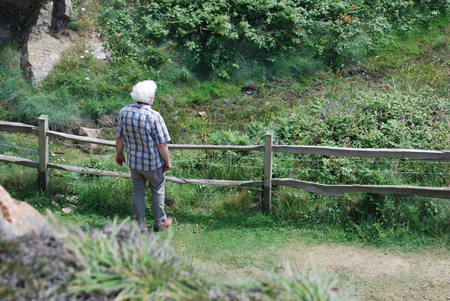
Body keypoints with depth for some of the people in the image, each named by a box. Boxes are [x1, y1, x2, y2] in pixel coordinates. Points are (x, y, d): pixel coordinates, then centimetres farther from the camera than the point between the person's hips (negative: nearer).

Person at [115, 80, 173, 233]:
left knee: (137, 191, 18)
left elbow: (119, 137, -1)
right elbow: (162, 145, -20)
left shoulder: (124, 112, -12)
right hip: (153, 162, -4)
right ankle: (160, 222, 32)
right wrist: (167, 161, -3)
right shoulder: (154, 117, -26)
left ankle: (139, 225, 28)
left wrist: (119, 153, 16)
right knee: (157, 190, 17)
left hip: (133, 160, 4)